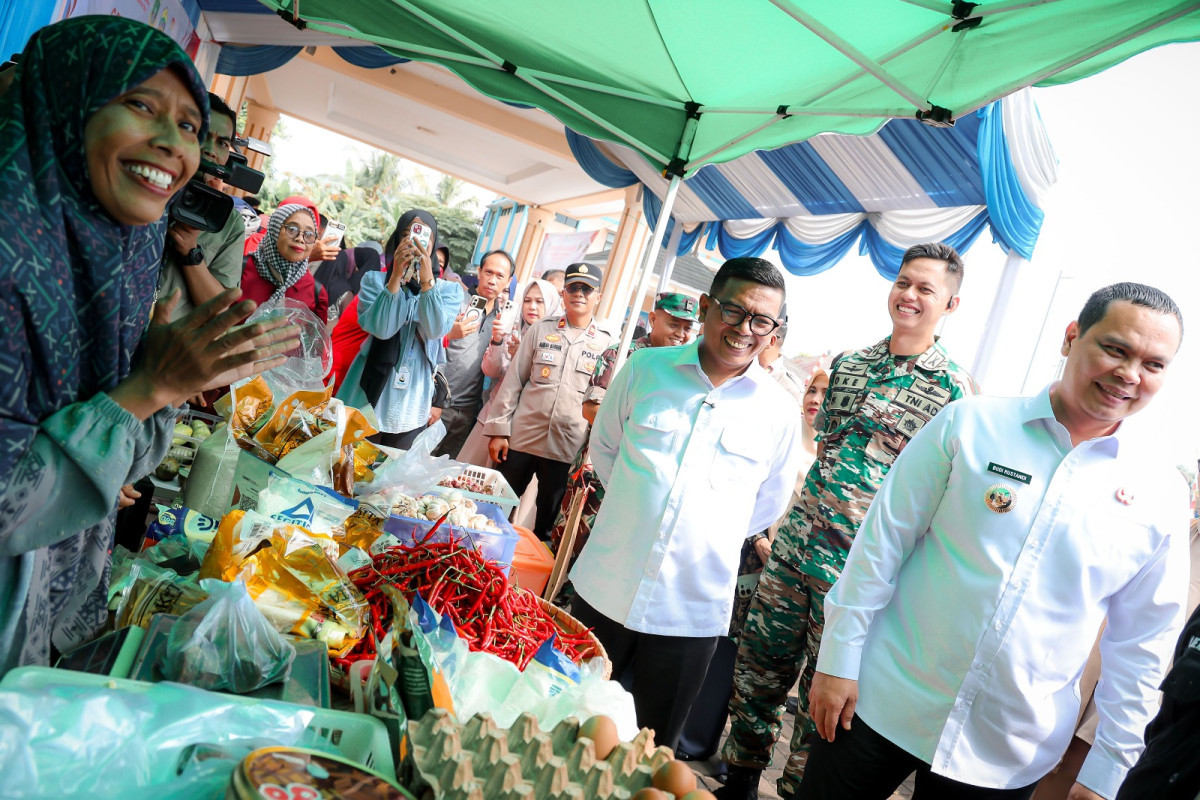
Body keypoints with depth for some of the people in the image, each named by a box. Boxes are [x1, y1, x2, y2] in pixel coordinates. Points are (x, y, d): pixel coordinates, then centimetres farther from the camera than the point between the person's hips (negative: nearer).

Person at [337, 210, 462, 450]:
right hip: (369, 391, -1)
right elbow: (380, 328, -15)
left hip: (411, 401, 1)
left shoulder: (449, 290, 2)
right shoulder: (375, 279, 0)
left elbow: (435, 331, -16)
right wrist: (396, 276, -22)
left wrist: (427, 280, -24)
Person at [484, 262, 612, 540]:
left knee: (548, 518, 11)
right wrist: (498, 430, -1)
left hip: (567, 447, -1)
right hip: (521, 438, 1)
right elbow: (513, 382, 4)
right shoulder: (540, 330, 4)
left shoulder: (607, 342, 2)